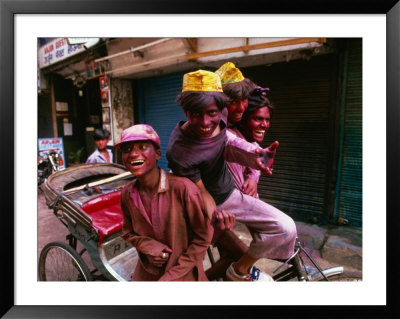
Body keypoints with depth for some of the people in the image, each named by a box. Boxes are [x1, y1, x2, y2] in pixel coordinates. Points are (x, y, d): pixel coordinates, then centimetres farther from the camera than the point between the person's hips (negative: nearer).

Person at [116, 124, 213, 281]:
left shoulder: (183, 188, -27)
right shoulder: (127, 194, -12)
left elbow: (203, 237, -16)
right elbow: (128, 233, 5)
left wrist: (172, 275, -13)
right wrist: (149, 247, -15)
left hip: (183, 274, -3)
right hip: (146, 273, 4)